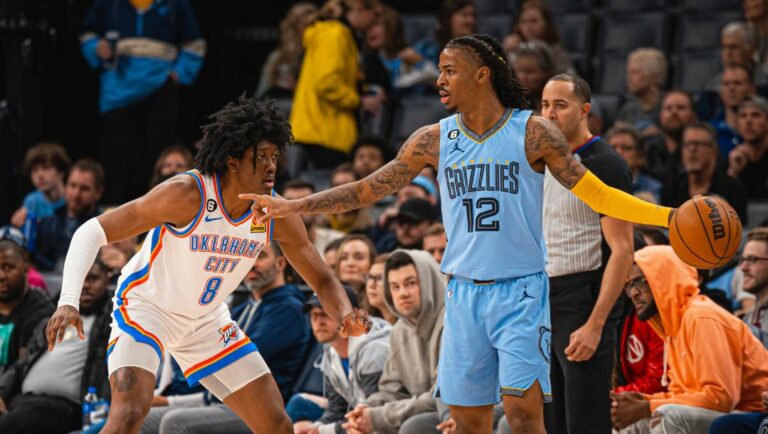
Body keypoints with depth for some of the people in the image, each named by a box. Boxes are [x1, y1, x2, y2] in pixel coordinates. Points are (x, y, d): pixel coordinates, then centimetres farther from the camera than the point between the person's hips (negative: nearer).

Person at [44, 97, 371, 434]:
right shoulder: (187, 193, -29)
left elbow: (322, 280, -1)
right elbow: (92, 232, -27)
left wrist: (345, 314, -24)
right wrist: (68, 302, -40)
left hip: (208, 321, 6)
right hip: (145, 308, -6)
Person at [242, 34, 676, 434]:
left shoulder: (533, 131, -5)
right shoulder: (435, 139, 4)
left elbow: (594, 192, -5)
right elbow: (367, 191, 9)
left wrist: (667, 216, -15)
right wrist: (292, 207, 4)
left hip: (521, 292, -4)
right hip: (464, 295, 4)